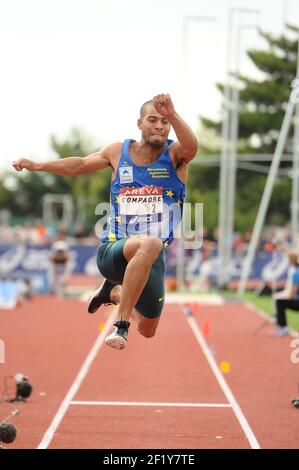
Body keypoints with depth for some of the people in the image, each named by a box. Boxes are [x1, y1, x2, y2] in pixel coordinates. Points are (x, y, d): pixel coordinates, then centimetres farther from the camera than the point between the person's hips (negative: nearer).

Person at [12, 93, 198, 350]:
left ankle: (114, 292, 48)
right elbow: (80, 165, 20)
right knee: (150, 244, -39)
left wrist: (172, 115, -47)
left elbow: (191, 147, -30)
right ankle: (121, 323, -32)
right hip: (112, 251, -2)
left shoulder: (175, 154, -4)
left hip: (152, 260, 2)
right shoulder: (119, 151, 2)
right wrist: (38, 166, 13)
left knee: (147, 330, 18)